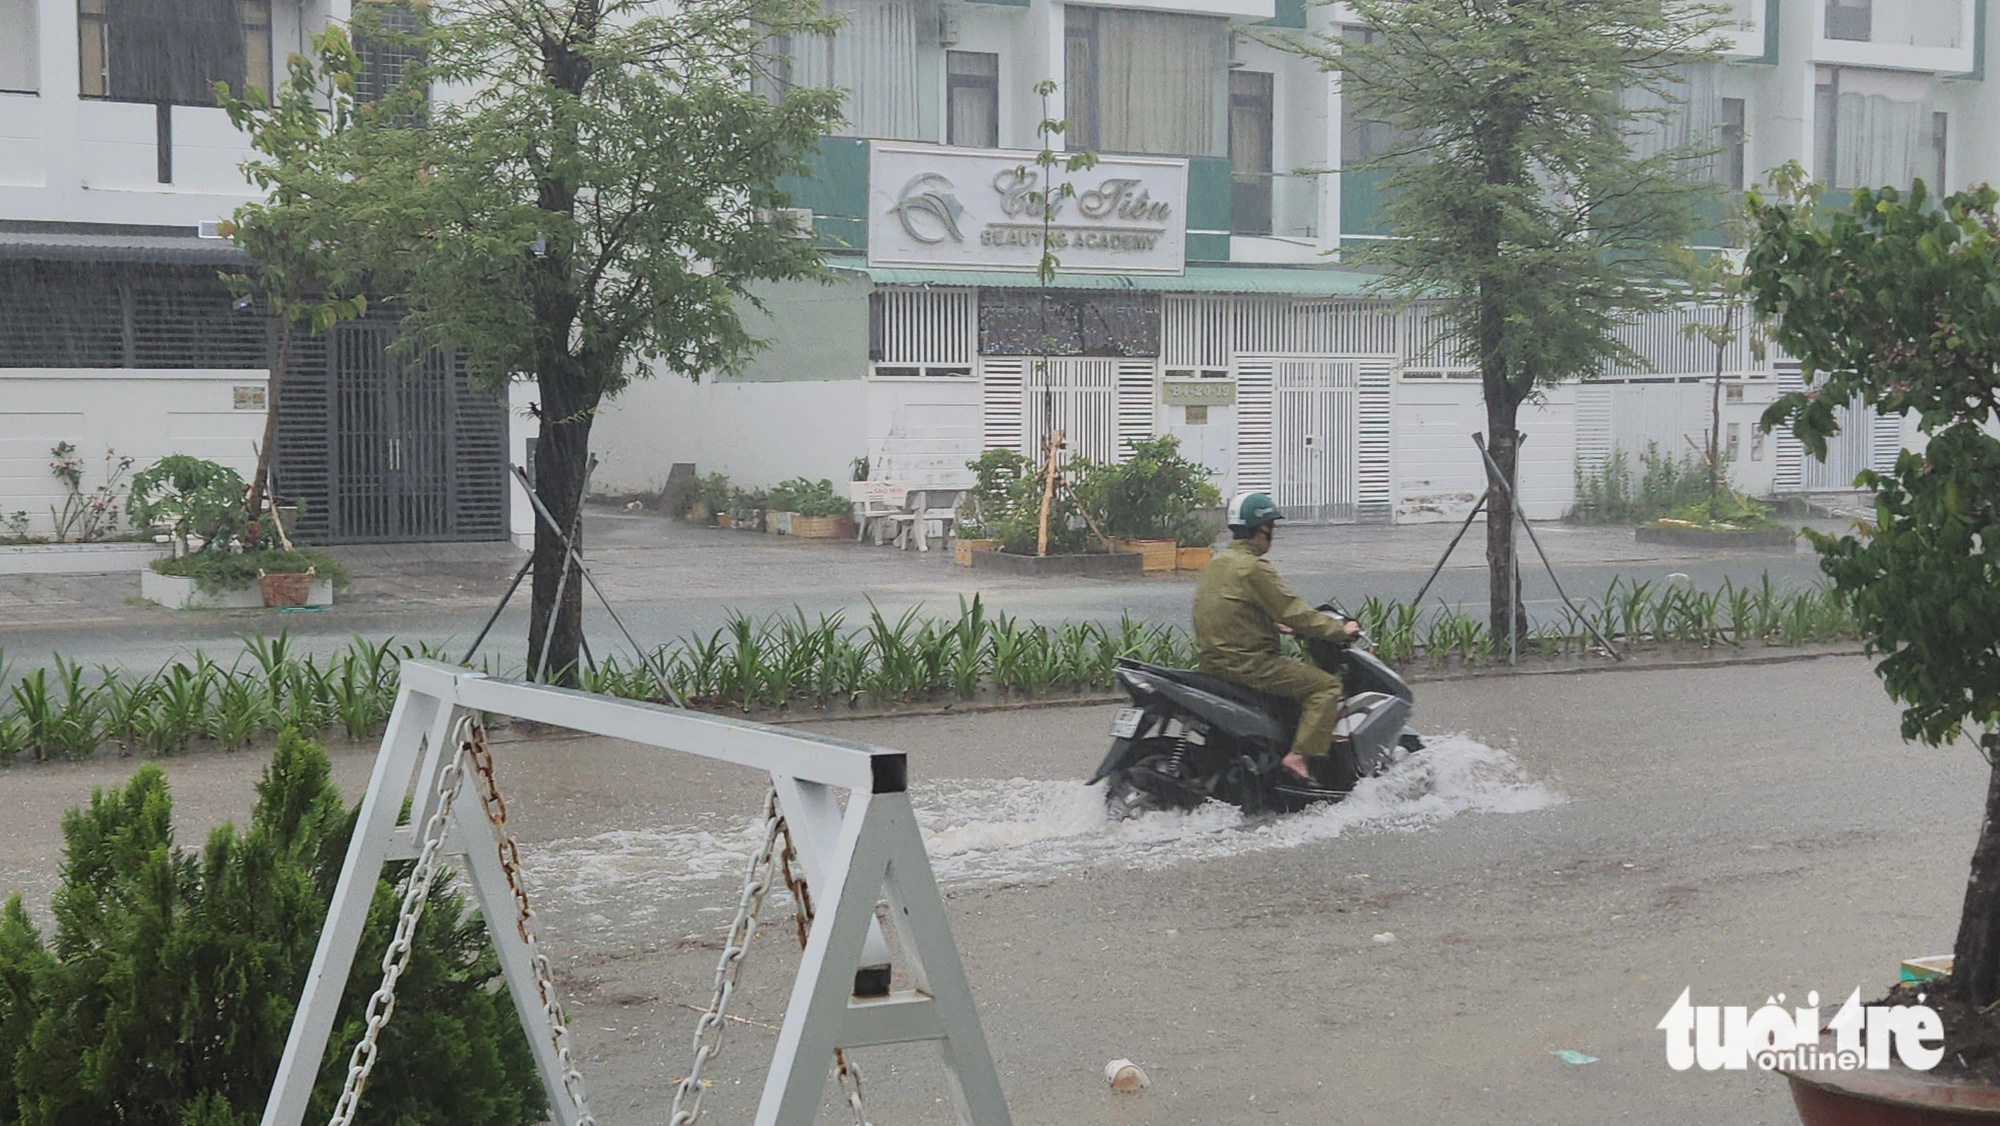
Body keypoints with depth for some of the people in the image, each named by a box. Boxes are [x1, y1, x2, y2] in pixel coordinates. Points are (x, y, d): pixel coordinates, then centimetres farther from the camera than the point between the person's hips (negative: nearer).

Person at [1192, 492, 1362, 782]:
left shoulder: (1216, 563, 13)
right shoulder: (1254, 568, -15)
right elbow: (1293, 612, -16)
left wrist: (1275, 626, 29)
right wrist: (1340, 629, -6)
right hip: (1247, 663, -10)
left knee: (1296, 670, 32)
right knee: (1325, 685, -9)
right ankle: (1300, 755, -19)